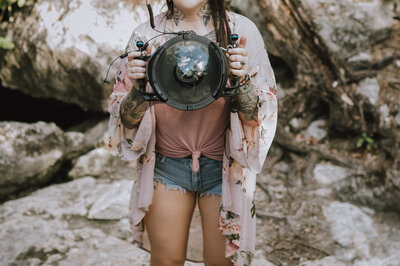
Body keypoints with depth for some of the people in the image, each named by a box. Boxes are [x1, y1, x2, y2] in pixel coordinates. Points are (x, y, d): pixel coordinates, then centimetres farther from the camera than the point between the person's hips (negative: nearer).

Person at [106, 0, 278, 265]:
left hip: (223, 166, -1)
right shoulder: (146, 35, -6)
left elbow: (258, 116, -8)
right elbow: (127, 120, -3)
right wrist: (137, 87, -23)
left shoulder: (241, 30, -8)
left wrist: (242, 81, -27)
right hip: (165, 164, 1)